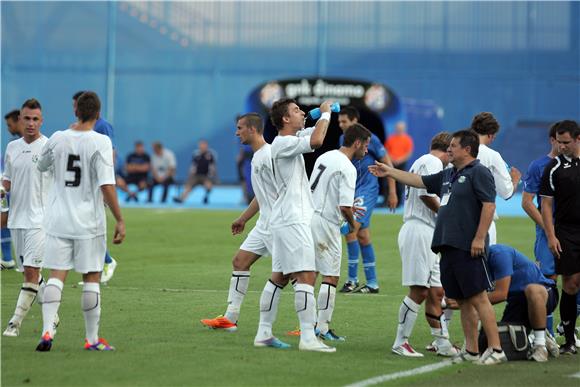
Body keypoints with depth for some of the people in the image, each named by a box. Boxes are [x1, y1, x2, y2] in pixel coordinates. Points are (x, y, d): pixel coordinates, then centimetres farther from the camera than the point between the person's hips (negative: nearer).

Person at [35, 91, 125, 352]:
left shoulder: (57, 139, 0)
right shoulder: (100, 142, -12)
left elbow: (42, 166, 19)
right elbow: (106, 186, -17)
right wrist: (119, 220, -13)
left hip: (58, 220, 3)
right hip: (89, 222, -3)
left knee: (56, 276, 3)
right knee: (92, 278, 6)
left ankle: (47, 331, -12)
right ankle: (92, 338, 10)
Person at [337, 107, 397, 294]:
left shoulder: (370, 139, -10)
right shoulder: (343, 140, 10)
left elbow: (387, 164, -6)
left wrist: (392, 192, -7)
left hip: (367, 189, -7)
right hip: (352, 191, 7)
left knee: (351, 228, -18)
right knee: (363, 236, 8)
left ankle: (352, 279, -13)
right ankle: (372, 283, 14)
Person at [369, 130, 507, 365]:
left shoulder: (479, 173, -7)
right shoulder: (448, 175, 21)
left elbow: (489, 205, -14)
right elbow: (420, 181, 30)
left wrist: (479, 238, -20)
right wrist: (389, 172, 30)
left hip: (468, 248, -9)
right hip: (448, 247, 9)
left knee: (478, 298, -12)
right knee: (463, 301, 9)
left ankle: (496, 349, -12)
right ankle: (471, 351, 11)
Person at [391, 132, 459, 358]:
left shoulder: (422, 162, 24)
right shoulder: (432, 162, -7)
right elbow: (426, 194, -18)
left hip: (428, 236, 11)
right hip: (420, 231, -11)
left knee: (436, 292, 11)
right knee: (419, 290, -10)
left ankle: (442, 342, 14)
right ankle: (400, 343, -8)